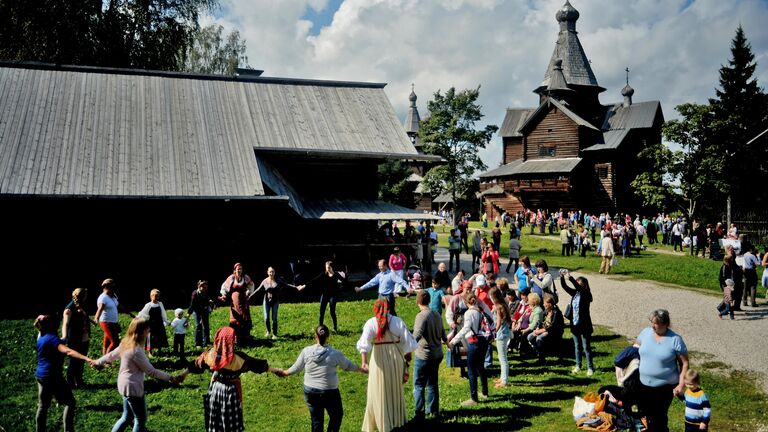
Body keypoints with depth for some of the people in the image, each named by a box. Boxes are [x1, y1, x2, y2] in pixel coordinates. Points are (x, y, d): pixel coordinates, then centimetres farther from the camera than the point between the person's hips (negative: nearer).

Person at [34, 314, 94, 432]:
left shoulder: (41, 337, 6)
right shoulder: (51, 338, -20)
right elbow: (67, 351, -37)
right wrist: (86, 358, -48)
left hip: (40, 375, 9)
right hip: (52, 376, -9)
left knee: (43, 406, 16)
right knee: (69, 402, 2)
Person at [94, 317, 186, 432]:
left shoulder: (125, 344, 2)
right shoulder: (136, 350, -26)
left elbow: (111, 355, 18)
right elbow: (151, 371, -22)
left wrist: (97, 362, 37)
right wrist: (171, 378, -18)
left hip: (125, 385, 10)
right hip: (133, 388, -10)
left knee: (127, 417, 21)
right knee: (140, 420, 5)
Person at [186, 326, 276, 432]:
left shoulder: (210, 354, -12)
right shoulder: (238, 358, -22)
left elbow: (196, 365, 2)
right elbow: (255, 364, -15)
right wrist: (275, 370, -6)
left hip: (215, 388, 3)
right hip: (231, 391, -3)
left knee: (214, 423, 17)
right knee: (232, 423, 12)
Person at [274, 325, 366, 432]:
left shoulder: (306, 351, -8)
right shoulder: (335, 354, -14)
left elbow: (296, 368, 1)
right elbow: (349, 366, 1)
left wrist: (284, 372, 22)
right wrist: (362, 369, 19)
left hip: (310, 391, 3)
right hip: (329, 392, -3)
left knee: (316, 420, 15)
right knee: (337, 416, 20)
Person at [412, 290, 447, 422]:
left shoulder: (421, 316, -17)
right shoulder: (437, 315, 6)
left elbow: (417, 335, -32)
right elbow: (442, 333, 21)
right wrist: (446, 341, 42)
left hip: (423, 355, -7)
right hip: (437, 355, 7)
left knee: (419, 385, 2)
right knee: (433, 384, 17)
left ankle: (420, 413, 1)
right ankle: (434, 411, 24)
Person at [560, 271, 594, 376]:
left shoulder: (586, 294, -13)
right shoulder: (575, 293, 4)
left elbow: (579, 287, -30)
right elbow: (565, 287, -5)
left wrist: (570, 278, -39)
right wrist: (562, 277, -21)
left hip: (584, 325, -6)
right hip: (575, 324, 6)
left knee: (586, 347, 2)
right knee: (577, 346, 16)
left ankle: (590, 368, 10)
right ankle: (578, 366, 28)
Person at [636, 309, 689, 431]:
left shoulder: (675, 339, -14)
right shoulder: (645, 332, -2)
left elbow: (684, 363, -9)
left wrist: (681, 384, -14)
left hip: (665, 386, -4)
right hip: (644, 384, 4)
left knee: (659, 417, 6)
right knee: (646, 415, 16)